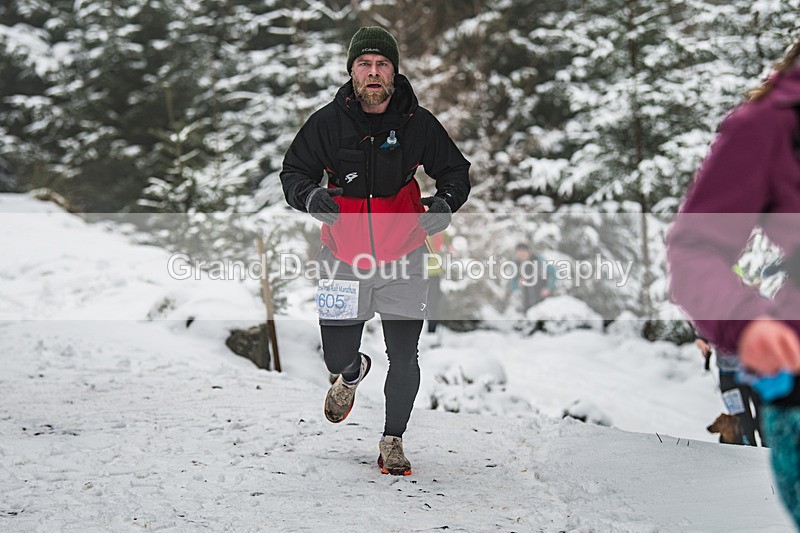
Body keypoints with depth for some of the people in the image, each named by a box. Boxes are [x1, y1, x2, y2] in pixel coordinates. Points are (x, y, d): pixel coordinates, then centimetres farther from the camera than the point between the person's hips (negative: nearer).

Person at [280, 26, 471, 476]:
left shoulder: (418, 123, -6)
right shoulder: (327, 123, -7)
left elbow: (456, 170, 6)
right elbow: (294, 171, 3)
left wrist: (446, 201, -15)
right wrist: (309, 195, -20)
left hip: (403, 258, 0)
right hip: (345, 259, 1)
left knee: (404, 358, -2)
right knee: (337, 355, 5)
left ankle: (393, 439, 21)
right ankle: (353, 373, 45)